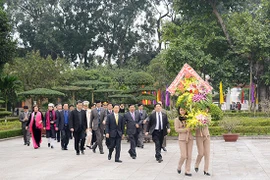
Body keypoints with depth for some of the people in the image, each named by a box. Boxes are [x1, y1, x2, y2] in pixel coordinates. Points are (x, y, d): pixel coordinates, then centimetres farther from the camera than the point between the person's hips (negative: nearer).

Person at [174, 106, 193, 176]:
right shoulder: (177, 119, 0)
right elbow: (177, 129, -7)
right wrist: (185, 129, -18)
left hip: (190, 138, 3)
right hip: (182, 139, -3)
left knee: (189, 155, 1)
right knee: (184, 155, -8)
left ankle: (187, 171, 9)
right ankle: (179, 167, 19)